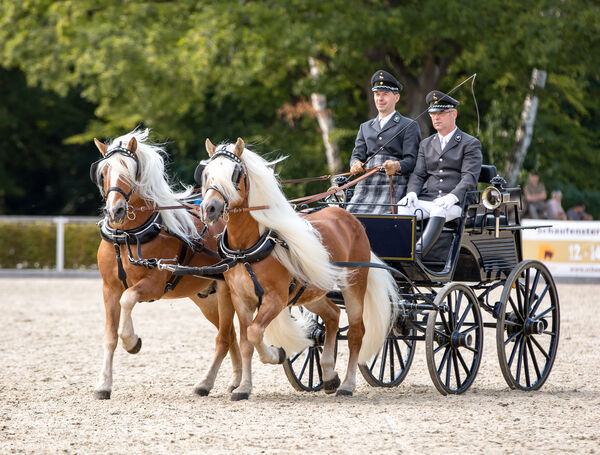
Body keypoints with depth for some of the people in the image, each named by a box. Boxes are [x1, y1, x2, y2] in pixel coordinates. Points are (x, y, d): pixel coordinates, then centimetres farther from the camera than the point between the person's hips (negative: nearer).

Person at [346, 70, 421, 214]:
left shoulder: (409, 126, 10)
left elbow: (411, 159, 1)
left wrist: (397, 166, -22)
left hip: (393, 185, -4)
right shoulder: (365, 127, 27)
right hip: (365, 185, 4)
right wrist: (356, 164, -7)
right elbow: (357, 154, 18)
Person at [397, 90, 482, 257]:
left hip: (455, 202, -5)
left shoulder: (470, 144, 6)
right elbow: (418, 174, 16)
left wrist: (453, 196, -24)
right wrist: (412, 192, -7)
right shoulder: (426, 144, 23)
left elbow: (470, 177, -6)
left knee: (439, 210, -38)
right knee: (402, 206, -25)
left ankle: (419, 251, -53)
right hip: (427, 198, 5)